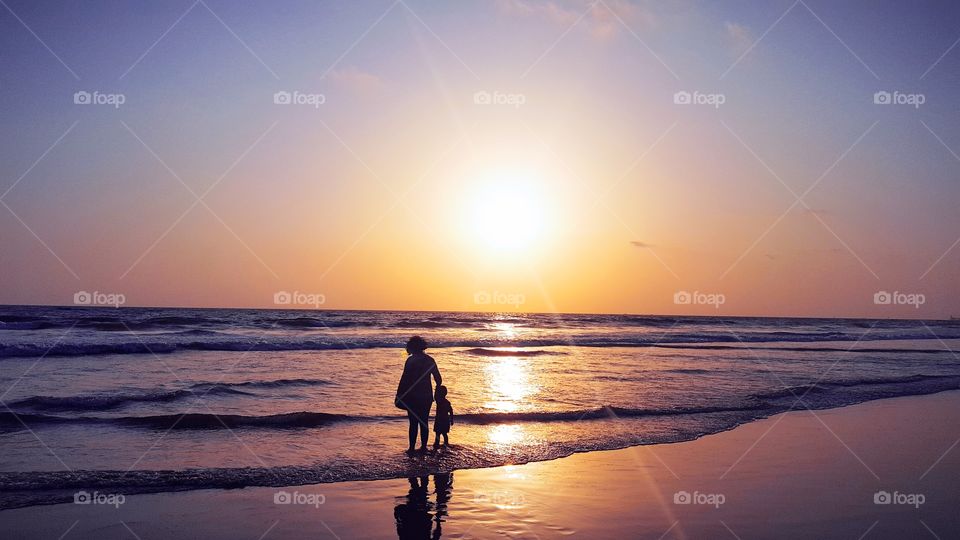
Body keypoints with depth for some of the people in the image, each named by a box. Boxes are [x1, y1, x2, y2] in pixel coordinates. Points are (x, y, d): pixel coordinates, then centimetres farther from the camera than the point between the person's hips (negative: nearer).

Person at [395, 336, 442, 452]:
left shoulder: (411, 360, -11)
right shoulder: (430, 360, 4)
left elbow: (404, 379, -13)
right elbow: (438, 379, 8)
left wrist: (398, 395, -7)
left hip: (413, 396, -4)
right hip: (427, 396, 4)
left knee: (413, 423, 1)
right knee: (424, 422, 12)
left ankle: (412, 448, 3)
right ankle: (423, 447, 16)